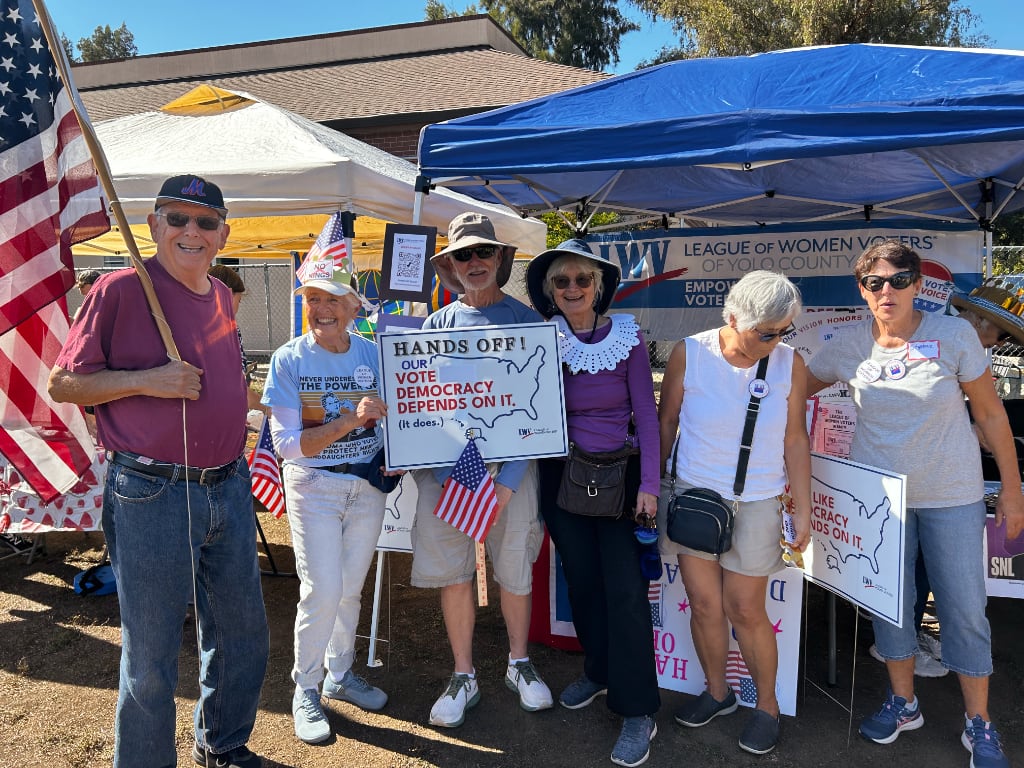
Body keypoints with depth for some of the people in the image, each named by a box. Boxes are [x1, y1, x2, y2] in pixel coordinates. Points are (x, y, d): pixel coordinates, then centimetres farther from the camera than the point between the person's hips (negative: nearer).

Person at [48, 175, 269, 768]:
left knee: (244, 635, 18)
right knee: (151, 657, 7)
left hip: (228, 490, 7)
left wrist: (237, 465, 14)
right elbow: (62, 385, -6)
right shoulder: (122, 290, -8)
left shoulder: (222, 296, 10)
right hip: (151, 497, -6)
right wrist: (148, 380, -19)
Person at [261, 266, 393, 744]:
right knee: (322, 591, -5)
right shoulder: (289, 359, -10)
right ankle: (306, 690, 18)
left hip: (368, 486, 3)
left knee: (351, 589, 14)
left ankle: (340, 675, 35)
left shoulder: (373, 354, -3)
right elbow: (286, 442, -16)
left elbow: (389, 419, 8)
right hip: (314, 487, -3)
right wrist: (348, 421, -28)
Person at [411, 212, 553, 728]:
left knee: (514, 570, 8)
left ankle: (519, 665, 30)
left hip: (511, 463, -1)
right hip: (445, 464, 2)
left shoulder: (527, 321, 2)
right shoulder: (435, 326, 8)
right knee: (453, 572, 5)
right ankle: (463, 677, 22)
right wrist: (449, 475, -10)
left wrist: (507, 481, -12)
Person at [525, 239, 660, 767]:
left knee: (624, 588, -3)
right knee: (581, 579, 15)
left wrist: (648, 483, -9)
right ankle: (598, 672, 37)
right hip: (561, 476, 3)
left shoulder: (627, 336, -7)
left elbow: (645, 411, -6)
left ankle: (638, 712, 9)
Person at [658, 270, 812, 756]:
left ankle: (767, 705, 27)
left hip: (755, 502, 0)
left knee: (745, 609, 4)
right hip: (691, 494, 1)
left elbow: (795, 439, 0)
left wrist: (803, 510, 2)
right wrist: (653, 490, 7)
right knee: (704, 603, 8)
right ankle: (717, 692, 31)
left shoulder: (790, 363, -7)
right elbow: (666, 424, 1)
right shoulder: (689, 354, -10)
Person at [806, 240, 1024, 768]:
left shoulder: (954, 335, -10)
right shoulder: (848, 346, -5)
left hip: (951, 496, -2)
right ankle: (903, 703, 33)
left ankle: (979, 725, 24)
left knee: (964, 610, 4)